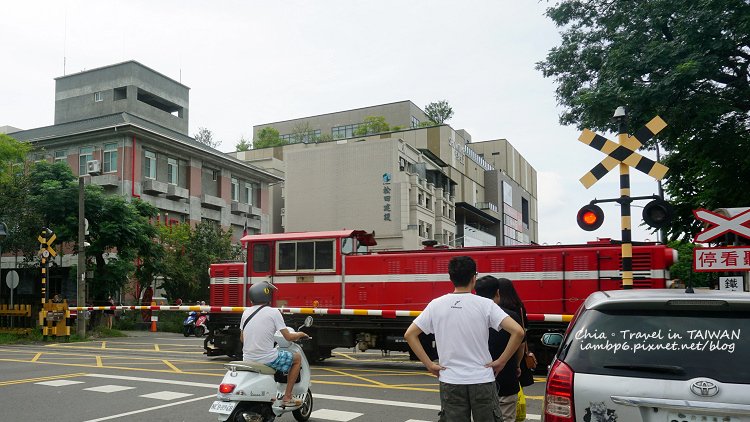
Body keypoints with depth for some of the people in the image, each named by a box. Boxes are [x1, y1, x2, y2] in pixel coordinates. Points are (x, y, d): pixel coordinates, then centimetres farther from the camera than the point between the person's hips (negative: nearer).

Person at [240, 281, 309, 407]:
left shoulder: (246, 312, 6)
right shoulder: (273, 312, -10)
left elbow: (242, 338, 15)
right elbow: (288, 337, -10)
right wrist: (300, 334, 10)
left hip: (247, 359, 6)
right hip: (267, 358, -6)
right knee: (297, 358, 15)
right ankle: (287, 397, 11)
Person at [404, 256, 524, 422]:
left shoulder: (436, 305, -1)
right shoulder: (485, 304, -8)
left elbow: (409, 334, 1)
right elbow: (518, 331, -15)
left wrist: (429, 364, 2)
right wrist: (501, 361, -6)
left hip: (450, 382, 2)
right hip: (482, 380, -1)